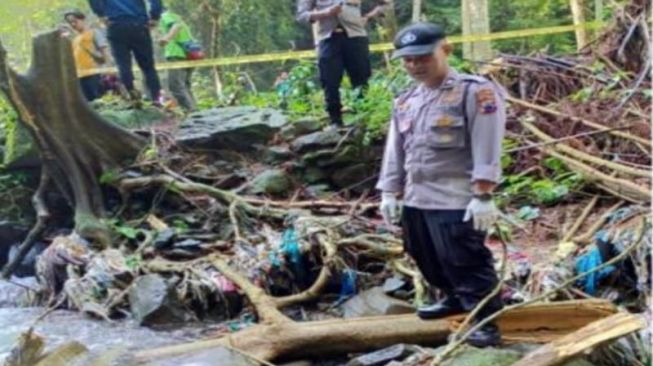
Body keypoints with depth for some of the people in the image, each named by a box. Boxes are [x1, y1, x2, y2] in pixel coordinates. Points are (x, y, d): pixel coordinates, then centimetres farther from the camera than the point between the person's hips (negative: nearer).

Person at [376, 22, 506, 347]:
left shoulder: (476, 92, -9)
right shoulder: (405, 101, 14)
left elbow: (486, 148, -14)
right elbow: (395, 150, 18)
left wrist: (483, 195, -19)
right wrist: (389, 192, 12)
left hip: (456, 199, -8)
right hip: (415, 198, 8)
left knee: (466, 262, -7)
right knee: (428, 259, 19)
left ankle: (485, 320, 3)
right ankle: (454, 299, 38)